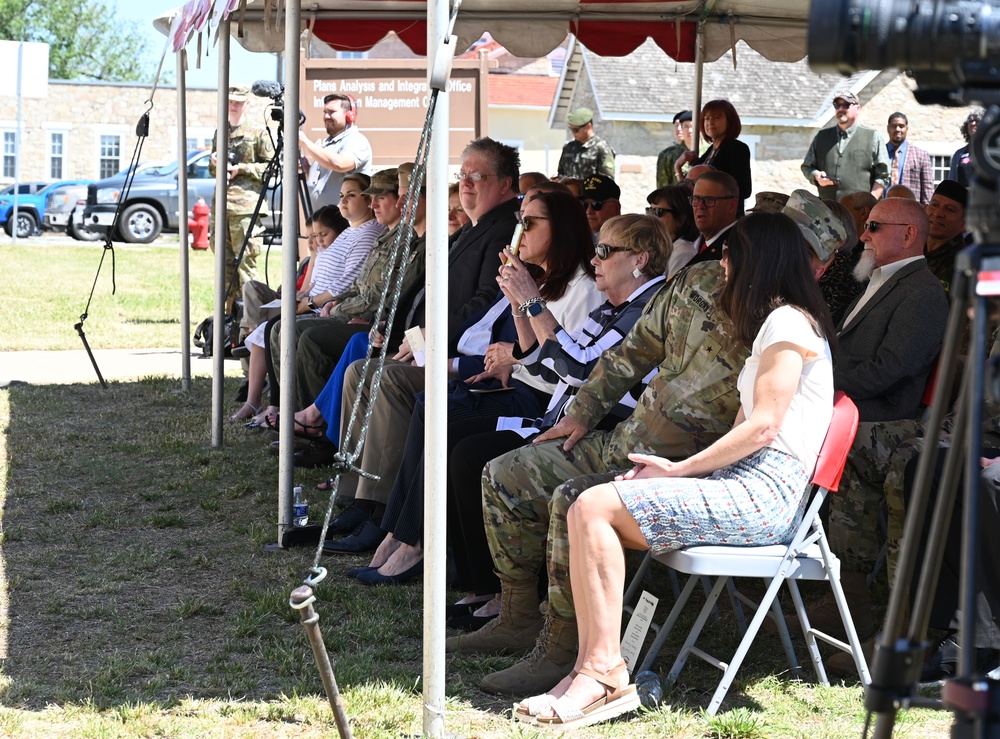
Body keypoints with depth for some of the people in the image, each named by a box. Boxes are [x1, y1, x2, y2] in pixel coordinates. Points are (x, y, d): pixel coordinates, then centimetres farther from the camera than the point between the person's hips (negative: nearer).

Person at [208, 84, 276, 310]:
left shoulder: (258, 133, 2)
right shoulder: (220, 134, 20)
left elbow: (270, 166, -2)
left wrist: (241, 168, -10)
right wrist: (214, 163, 5)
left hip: (246, 205, -6)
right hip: (221, 203, 6)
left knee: (246, 259, -11)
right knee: (224, 260, 5)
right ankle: (230, 310, 9)